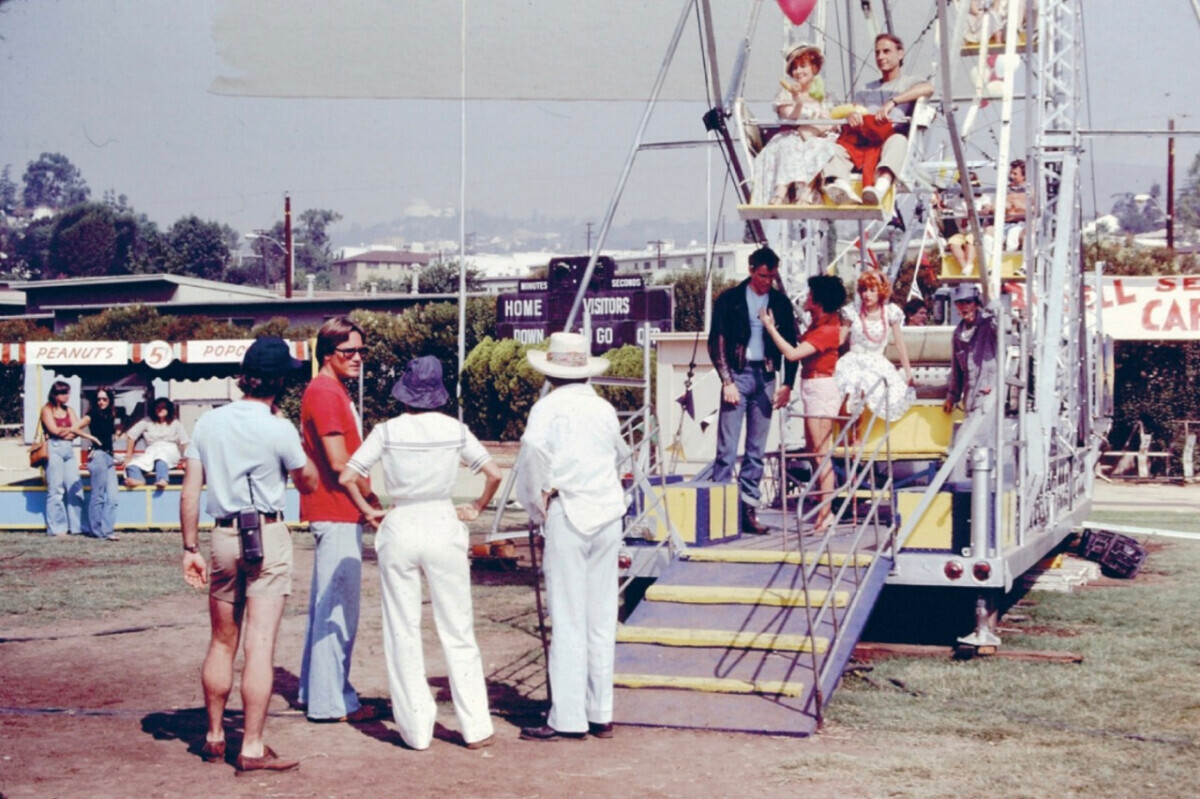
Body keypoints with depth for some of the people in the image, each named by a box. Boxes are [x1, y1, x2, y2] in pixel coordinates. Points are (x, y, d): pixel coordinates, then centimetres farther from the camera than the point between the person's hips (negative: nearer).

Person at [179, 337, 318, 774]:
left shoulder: (208, 423, 5)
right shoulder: (279, 429, -9)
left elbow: (189, 493, 5)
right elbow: (309, 483, 5)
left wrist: (190, 549, 10)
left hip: (223, 536, 5)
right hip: (267, 537, -5)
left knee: (222, 642, 16)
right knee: (260, 644, -4)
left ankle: (214, 737, 25)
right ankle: (252, 748, -3)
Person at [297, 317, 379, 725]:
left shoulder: (334, 392, 17)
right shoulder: (325, 393, -15)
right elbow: (339, 462, -20)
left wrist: (365, 498, 12)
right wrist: (370, 498, -9)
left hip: (337, 513, 11)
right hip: (338, 512, -11)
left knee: (325, 603, 16)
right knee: (338, 607, -6)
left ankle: (314, 691, 25)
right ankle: (331, 701, -1)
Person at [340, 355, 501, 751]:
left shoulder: (387, 431, -4)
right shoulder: (455, 429, -1)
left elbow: (347, 477, -8)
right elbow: (494, 474, -3)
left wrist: (368, 511, 5)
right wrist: (476, 508, 10)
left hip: (399, 529, 0)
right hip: (443, 525, 1)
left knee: (403, 633, 9)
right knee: (457, 631, 8)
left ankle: (417, 730, 11)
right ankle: (475, 727, 9)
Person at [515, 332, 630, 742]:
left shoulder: (548, 408, -6)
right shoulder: (604, 409, 10)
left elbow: (533, 451, -21)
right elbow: (621, 456, 18)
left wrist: (538, 504, -10)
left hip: (568, 516, -5)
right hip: (609, 515, 5)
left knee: (568, 620, -1)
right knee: (602, 619, 10)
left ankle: (568, 719, 2)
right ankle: (601, 714, 15)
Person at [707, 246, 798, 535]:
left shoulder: (781, 302, 10)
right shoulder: (730, 299, 1)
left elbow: (790, 345, 13)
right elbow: (716, 342, 0)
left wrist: (788, 383, 5)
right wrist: (727, 380, -7)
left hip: (765, 378, 3)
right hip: (737, 374, -3)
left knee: (756, 450, 5)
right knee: (727, 448, -7)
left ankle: (749, 510, 7)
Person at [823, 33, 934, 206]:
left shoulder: (909, 84, 22)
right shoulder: (866, 90, 36)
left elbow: (928, 88, -3)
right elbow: (853, 109, 18)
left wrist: (892, 101, -17)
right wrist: (851, 115, -10)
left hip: (891, 137, -3)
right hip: (863, 143, 3)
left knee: (897, 140, -39)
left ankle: (881, 185, -69)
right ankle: (840, 185, -60)